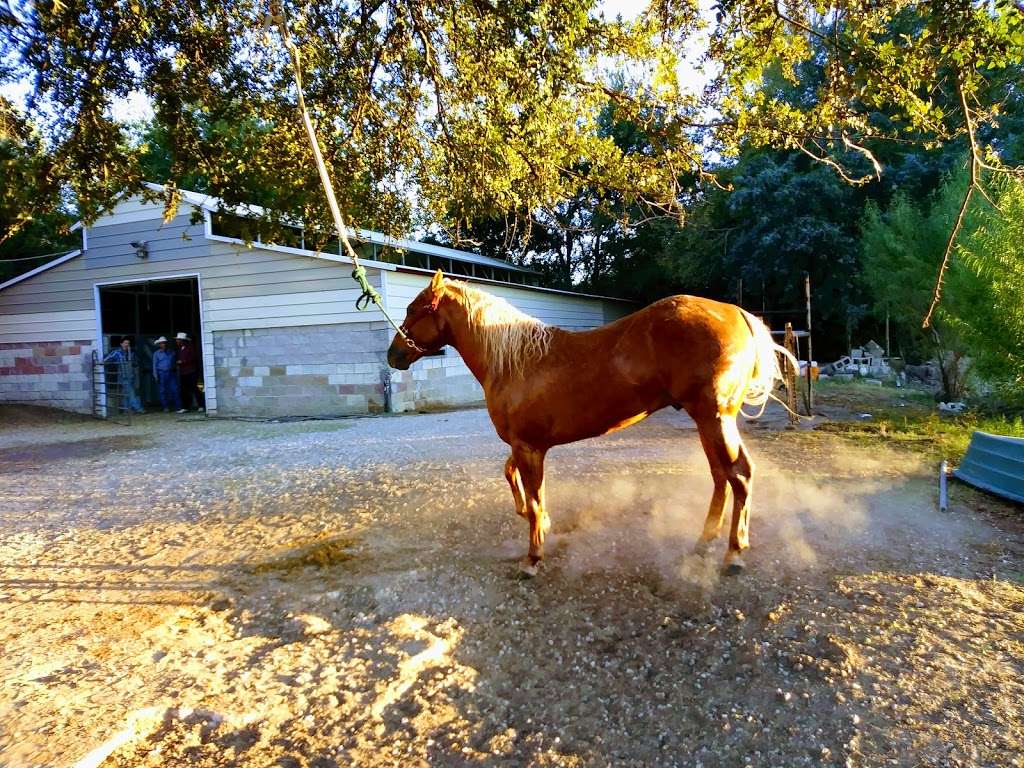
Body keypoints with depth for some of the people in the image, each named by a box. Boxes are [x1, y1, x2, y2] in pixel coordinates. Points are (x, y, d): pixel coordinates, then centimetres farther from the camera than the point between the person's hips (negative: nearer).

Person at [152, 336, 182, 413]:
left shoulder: (171, 352, 11)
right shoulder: (156, 354, 5)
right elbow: (155, 365, 3)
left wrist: (176, 372, 11)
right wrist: (156, 376, -3)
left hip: (171, 373, 1)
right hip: (162, 373, -1)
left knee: (174, 390, -8)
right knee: (163, 391, 3)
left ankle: (178, 408, -12)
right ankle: (165, 407, 13)